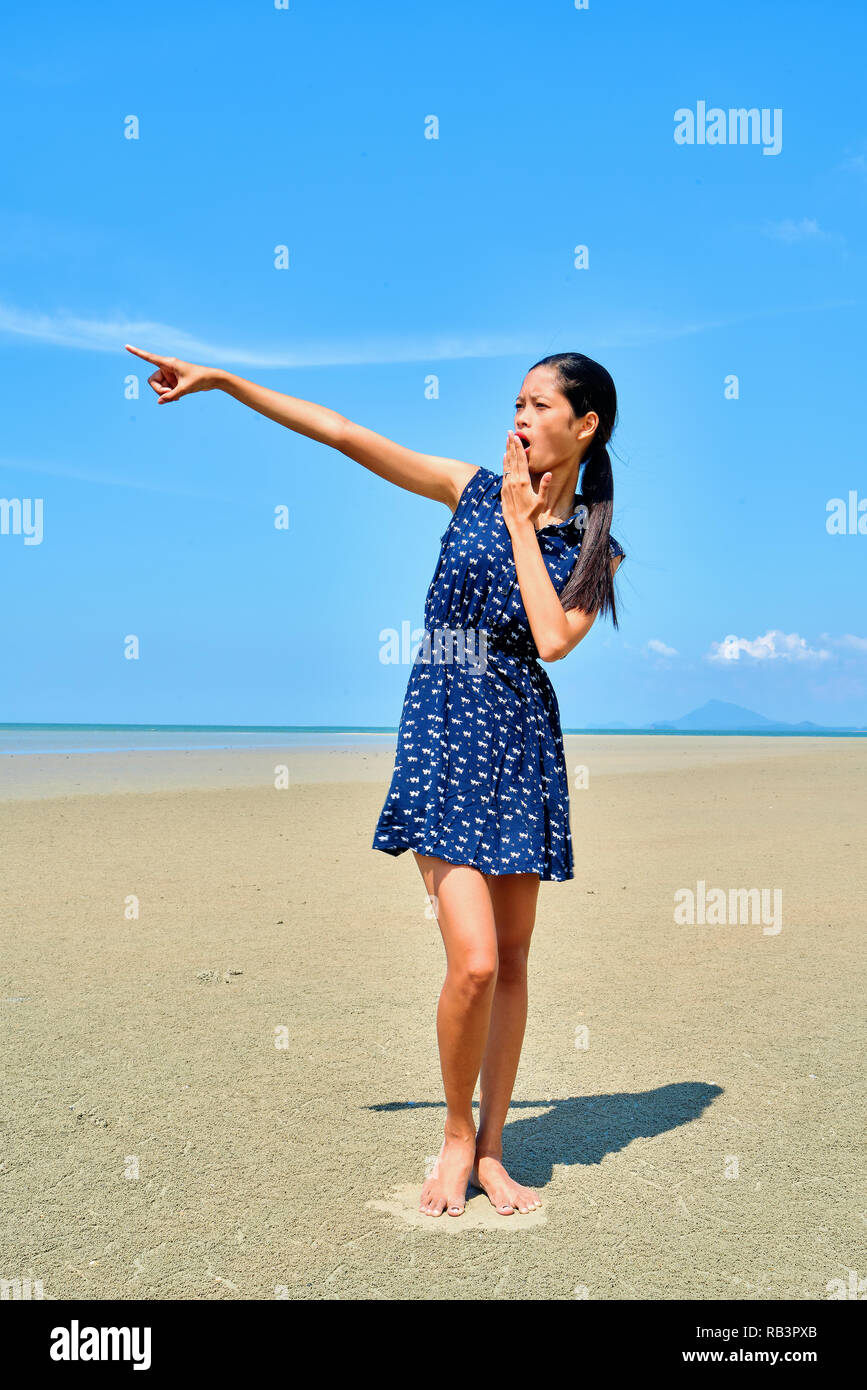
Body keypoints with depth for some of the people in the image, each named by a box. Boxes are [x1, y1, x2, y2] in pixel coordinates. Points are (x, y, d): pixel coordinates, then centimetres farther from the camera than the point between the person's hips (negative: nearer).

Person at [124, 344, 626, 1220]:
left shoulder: (596, 550, 5)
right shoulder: (472, 489, 5)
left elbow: (553, 639, -13)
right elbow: (342, 433, 3)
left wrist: (521, 522, -7)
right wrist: (222, 380, 1)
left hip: (523, 746, 2)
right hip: (444, 732, -1)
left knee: (511, 961, 6)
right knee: (473, 963, -11)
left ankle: (490, 1150, 21)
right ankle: (456, 1134, 13)